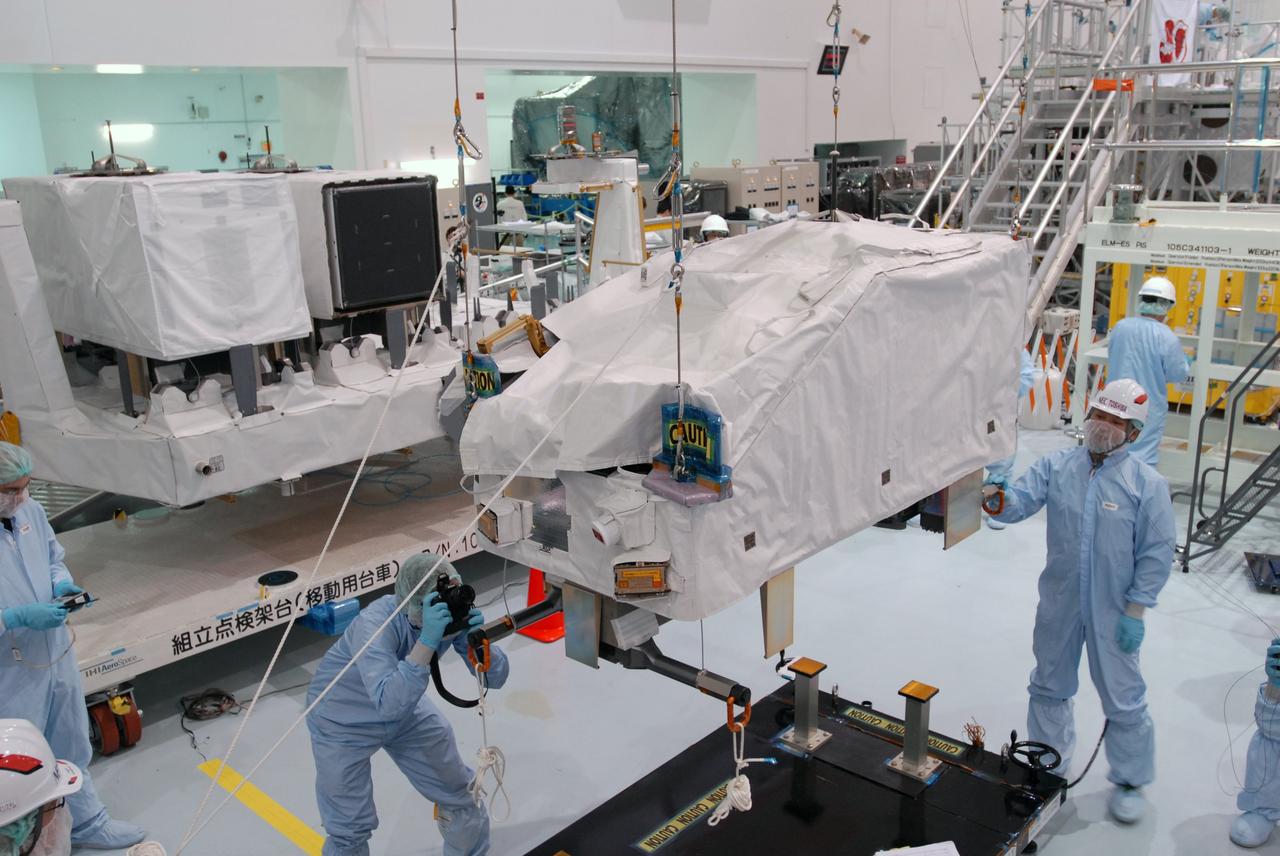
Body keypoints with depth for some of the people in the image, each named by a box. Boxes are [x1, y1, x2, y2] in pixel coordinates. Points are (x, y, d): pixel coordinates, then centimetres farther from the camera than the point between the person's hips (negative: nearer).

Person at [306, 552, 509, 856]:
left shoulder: (454, 612, -21)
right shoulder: (375, 623, -37)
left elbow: (496, 677, -18)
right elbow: (389, 703, -48)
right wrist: (427, 640, -53)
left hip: (409, 712, 5)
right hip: (343, 722, -5)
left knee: (458, 794, 13)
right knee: (350, 830, -1)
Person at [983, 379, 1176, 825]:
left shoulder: (1147, 484, -11)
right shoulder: (1057, 466, -5)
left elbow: (1157, 553, -9)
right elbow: (1022, 499, -15)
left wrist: (1135, 611, -11)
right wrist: (998, 500, -39)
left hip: (1112, 612, -3)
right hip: (1059, 604, 3)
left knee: (1123, 698, 9)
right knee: (1049, 687, 20)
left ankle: (1129, 781, 33)